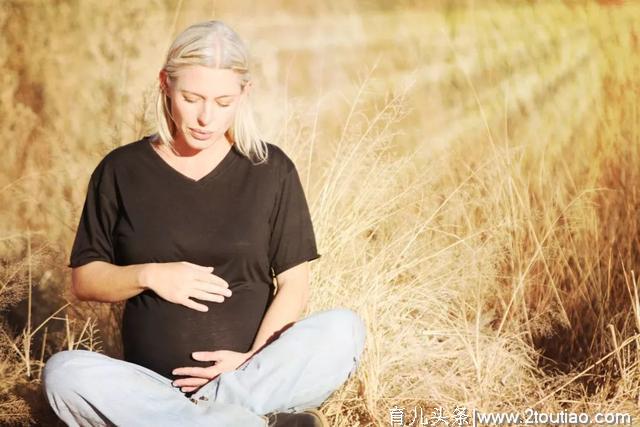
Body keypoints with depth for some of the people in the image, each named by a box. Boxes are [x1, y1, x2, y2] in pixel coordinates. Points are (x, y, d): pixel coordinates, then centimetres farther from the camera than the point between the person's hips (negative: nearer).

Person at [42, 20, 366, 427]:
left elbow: (294, 282, 2)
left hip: (256, 377, 0)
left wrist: (254, 362, -14)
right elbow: (84, 279, 9)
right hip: (153, 386, 1)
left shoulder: (271, 169, 4)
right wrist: (148, 276, -11)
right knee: (64, 372, -30)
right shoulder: (121, 171, 5)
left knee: (345, 328, -27)